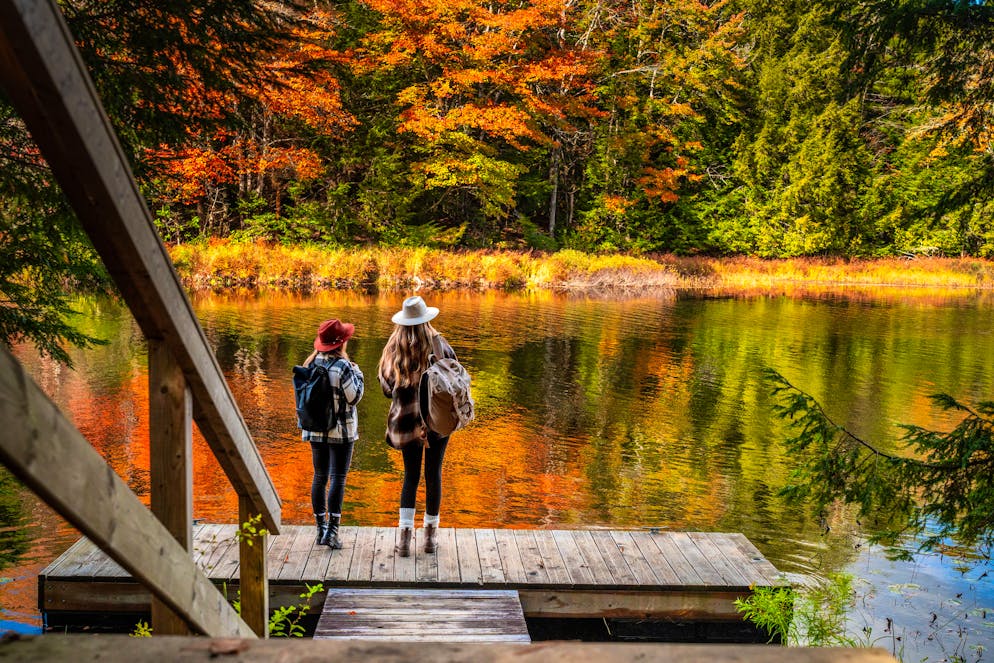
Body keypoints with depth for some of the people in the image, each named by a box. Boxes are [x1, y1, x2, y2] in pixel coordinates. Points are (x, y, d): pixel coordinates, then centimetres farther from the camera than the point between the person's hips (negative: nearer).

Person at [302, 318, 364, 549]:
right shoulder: (343, 366, -17)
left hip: (316, 430, 6)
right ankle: (332, 530, -5)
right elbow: (354, 397, -12)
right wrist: (358, 374, 1)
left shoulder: (312, 363, 2)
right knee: (338, 479, -1)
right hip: (341, 430, -6)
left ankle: (321, 529, 18)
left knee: (320, 478, 13)